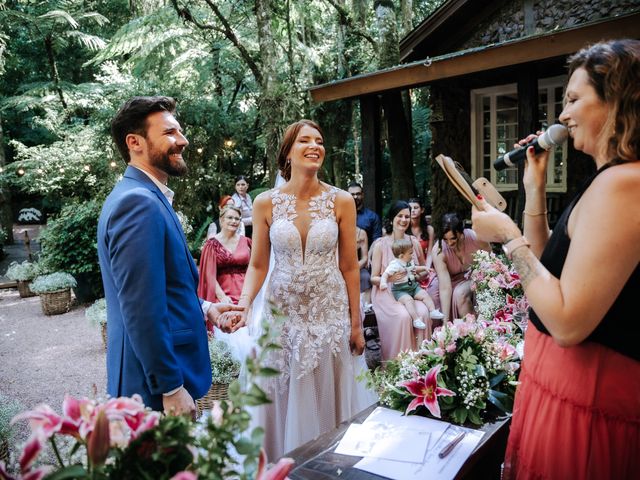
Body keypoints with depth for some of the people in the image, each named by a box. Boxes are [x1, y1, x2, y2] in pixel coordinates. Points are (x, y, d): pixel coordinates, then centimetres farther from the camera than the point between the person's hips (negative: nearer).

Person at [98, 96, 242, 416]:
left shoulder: (146, 197, 10)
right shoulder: (139, 202, -21)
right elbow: (143, 311, -25)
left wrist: (202, 308, 5)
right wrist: (171, 388, -20)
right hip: (157, 385, -9)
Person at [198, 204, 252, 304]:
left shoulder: (246, 242, 9)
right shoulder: (212, 244, 2)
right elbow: (210, 275, -2)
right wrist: (222, 297, -13)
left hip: (245, 293, 2)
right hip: (222, 294, -2)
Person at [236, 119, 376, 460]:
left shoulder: (341, 201, -4)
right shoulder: (265, 203, -3)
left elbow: (349, 267, 0)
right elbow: (258, 265, 1)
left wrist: (356, 323, 2)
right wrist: (243, 304, -16)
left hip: (331, 311, 0)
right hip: (282, 311, 1)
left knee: (328, 400, 12)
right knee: (284, 401, 12)